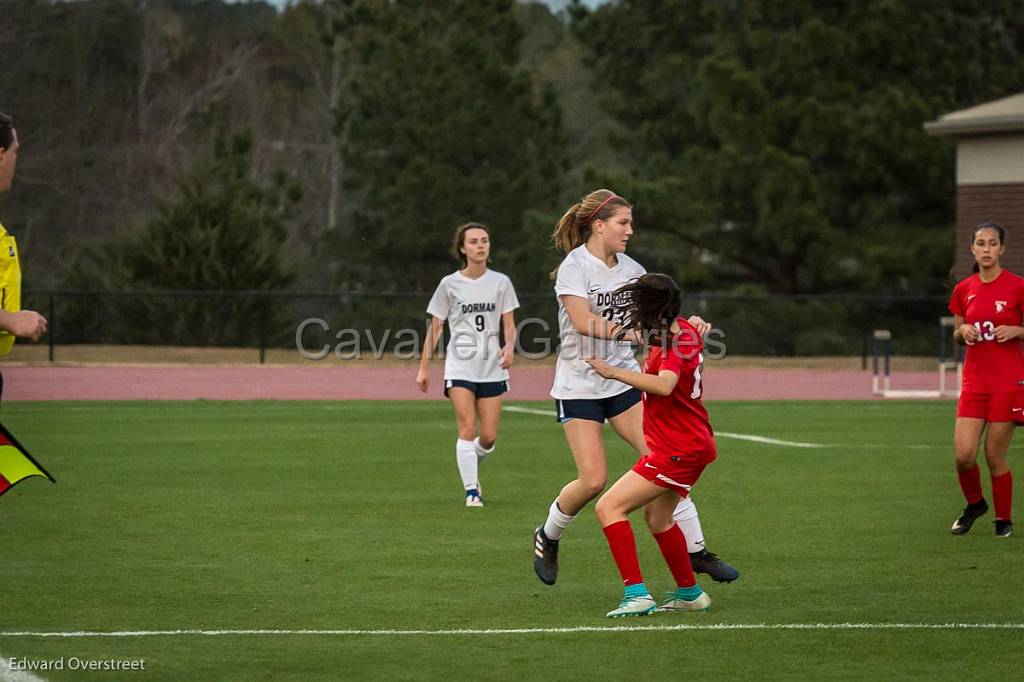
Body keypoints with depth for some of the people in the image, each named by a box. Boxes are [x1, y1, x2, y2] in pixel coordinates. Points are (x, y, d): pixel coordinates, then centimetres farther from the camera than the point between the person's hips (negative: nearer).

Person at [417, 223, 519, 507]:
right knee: (467, 429, -15)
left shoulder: (500, 282, 6)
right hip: (459, 368, -2)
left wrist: (509, 347, -16)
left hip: (491, 368, 2)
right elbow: (435, 328, 7)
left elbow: (509, 324, 6)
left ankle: (471, 467, 31)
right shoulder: (449, 284, 2)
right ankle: (471, 490, -9)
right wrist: (423, 368, 4)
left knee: (489, 437, 0)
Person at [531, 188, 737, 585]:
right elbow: (582, 321, -28)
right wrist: (625, 331, -40)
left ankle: (696, 551, 0)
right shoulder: (575, 267, -13)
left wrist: (687, 323, -9)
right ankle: (547, 538, 18)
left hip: (623, 380, 5)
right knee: (593, 480, -10)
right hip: (579, 385, -5)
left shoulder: (630, 269, 6)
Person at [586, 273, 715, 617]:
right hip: (692, 443, 11)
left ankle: (637, 595, -20)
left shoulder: (674, 345, -21)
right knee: (656, 516, 27)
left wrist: (615, 372, -37)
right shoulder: (683, 329, 8)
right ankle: (690, 593, 37)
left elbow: (664, 385, -39)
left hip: (678, 449, -11)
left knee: (609, 508, -13)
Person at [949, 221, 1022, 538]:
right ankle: (974, 504, 23)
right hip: (975, 379, 3)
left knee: (995, 456, -2)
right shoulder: (963, 290, 7)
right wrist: (963, 331, -5)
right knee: (963, 455, -6)